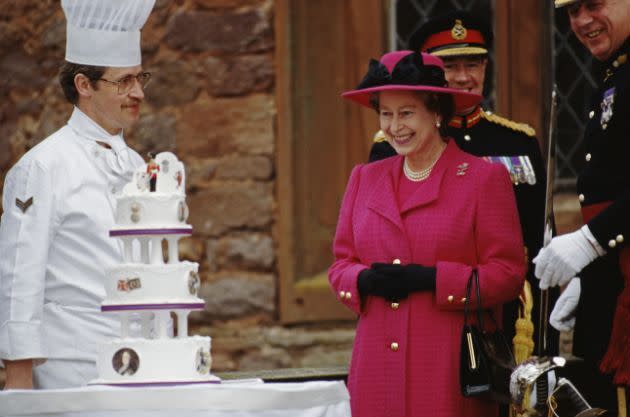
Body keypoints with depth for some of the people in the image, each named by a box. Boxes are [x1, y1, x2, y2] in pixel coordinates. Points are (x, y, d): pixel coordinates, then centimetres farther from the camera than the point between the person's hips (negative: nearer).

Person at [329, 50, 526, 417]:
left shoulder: (486, 178, 0)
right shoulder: (365, 178, 15)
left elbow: (508, 274, -4)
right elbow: (340, 264, 17)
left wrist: (429, 279, -15)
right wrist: (366, 280, -7)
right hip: (378, 370, 4)